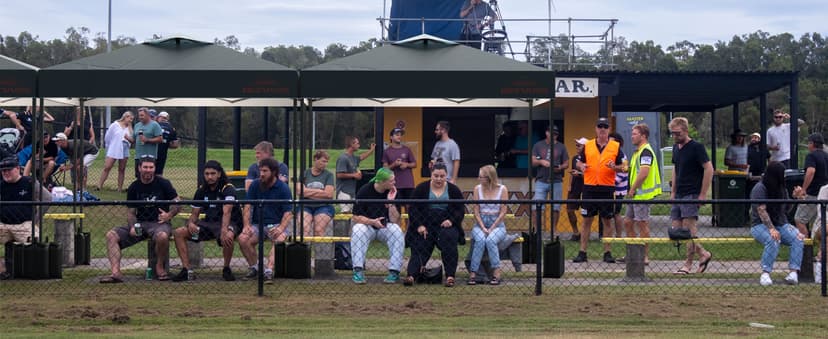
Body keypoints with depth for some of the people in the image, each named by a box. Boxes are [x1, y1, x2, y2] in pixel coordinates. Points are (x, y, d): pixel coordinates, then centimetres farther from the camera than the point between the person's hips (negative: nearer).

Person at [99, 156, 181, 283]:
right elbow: (131, 212, 12)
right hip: (140, 223, 4)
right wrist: (132, 227, -8)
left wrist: (169, 215, -17)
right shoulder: (133, 187, 10)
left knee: (162, 236, -40)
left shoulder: (163, 184, 1)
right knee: (111, 235, -16)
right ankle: (116, 272, -25)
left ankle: (160, 267, -13)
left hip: (159, 222, -4)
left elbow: (178, 203, 2)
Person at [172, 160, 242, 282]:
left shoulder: (228, 189, -13)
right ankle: (187, 270, -13)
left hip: (229, 223, -6)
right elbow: (195, 213, 12)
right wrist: (191, 223, -13)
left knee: (228, 237, -41)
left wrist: (224, 231, -45)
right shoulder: (201, 190, 7)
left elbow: (226, 212, -29)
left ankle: (226, 269, -14)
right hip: (208, 223, 6)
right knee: (179, 232, -11)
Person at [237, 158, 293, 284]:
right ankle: (253, 267, -4)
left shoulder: (283, 188, -4)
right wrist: (246, 225, -17)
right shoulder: (255, 185, 4)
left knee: (279, 240, -35)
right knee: (242, 239, -24)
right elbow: (247, 207, 0)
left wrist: (281, 228, -26)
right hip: (258, 224, 3)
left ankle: (269, 271, -42)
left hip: (277, 224, -3)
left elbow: (288, 213, -8)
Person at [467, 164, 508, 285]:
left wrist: (491, 229, -13)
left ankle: (497, 272, -28)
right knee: (480, 240, -32)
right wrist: (483, 228, -12)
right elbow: (476, 211, 1)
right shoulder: (478, 189, 3)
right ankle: (473, 273, -31)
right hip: (480, 223, 1)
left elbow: (503, 212, -5)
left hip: (497, 224, -1)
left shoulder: (502, 189, -3)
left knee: (490, 240, -34)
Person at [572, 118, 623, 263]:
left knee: (607, 220, 3)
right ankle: (582, 252, 8)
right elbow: (579, 162, 14)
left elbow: (622, 167, 6)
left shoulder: (616, 146, 5)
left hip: (607, 188, -1)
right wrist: (581, 166, -8)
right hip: (589, 187, 1)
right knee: (586, 220, 3)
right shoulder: (587, 145, 9)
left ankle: (607, 252, 10)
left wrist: (614, 167, -15)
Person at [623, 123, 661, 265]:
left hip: (643, 195, -10)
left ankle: (645, 257, 1)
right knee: (628, 222, 13)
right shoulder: (638, 151, 18)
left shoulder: (646, 151, -15)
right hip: (635, 195, 10)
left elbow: (643, 173, -24)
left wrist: (632, 189, -17)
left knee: (642, 224, -5)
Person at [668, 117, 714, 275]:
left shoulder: (696, 147, -10)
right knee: (677, 229, 5)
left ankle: (688, 264, -1)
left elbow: (709, 169, -13)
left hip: (692, 194, -8)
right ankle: (703, 254, 16)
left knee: (688, 227, -9)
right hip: (679, 195, 8)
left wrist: (703, 194, -15)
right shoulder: (676, 148, 14)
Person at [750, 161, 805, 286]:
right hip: (760, 225, -6)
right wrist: (771, 229, -30)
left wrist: (795, 196, 0)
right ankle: (765, 273, -33)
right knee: (773, 240, -39)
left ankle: (793, 272, -31)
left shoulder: (782, 189, 13)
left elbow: (787, 208, 15)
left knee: (798, 238, -24)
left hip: (781, 224, 6)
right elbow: (761, 211, -18)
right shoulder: (760, 188, -9)